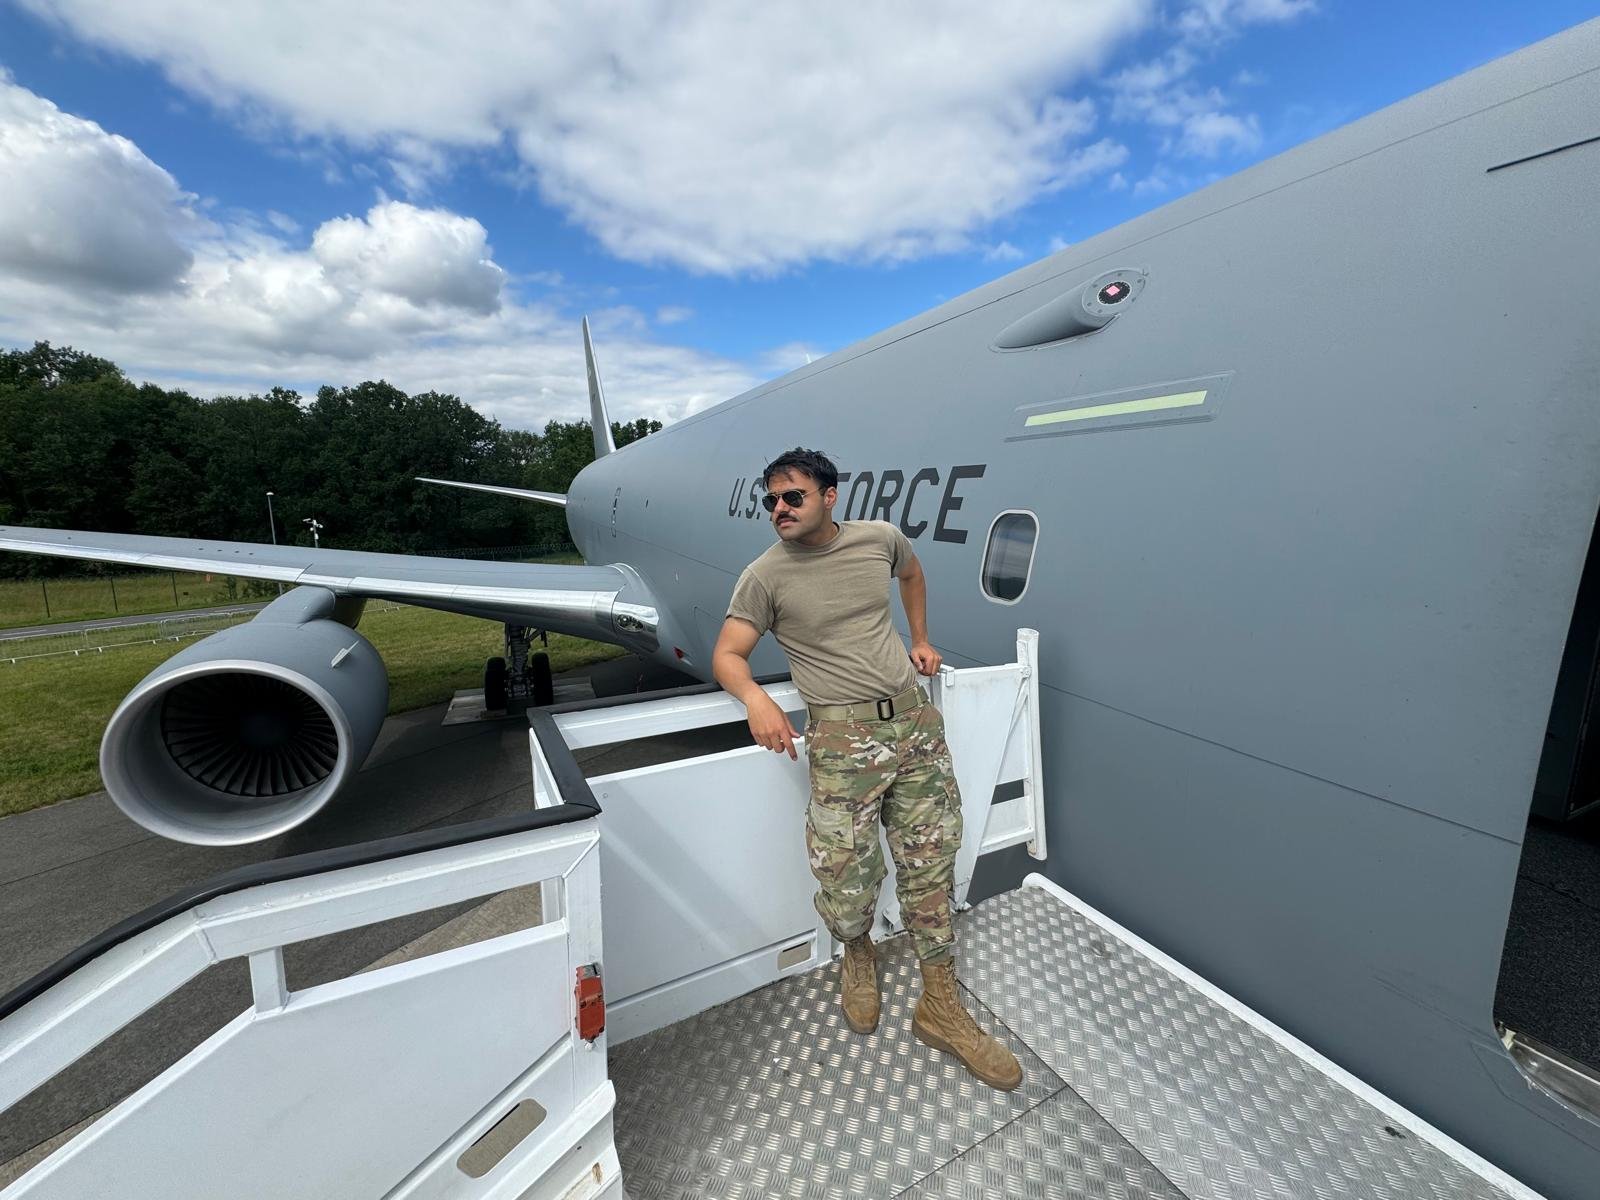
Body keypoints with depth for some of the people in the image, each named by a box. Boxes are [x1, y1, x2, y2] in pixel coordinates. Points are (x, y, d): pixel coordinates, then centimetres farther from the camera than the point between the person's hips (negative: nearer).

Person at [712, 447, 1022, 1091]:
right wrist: (755, 698, -25)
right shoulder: (765, 575, -4)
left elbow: (912, 573, 28)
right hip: (843, 733, -3)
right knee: (845, 878, -2)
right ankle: (857, 953, 36)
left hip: (915, 718, 4)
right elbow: (726, 655, -5)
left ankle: (941, 1008, 31)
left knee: (930, 865, 10)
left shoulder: (879, 537, 6)